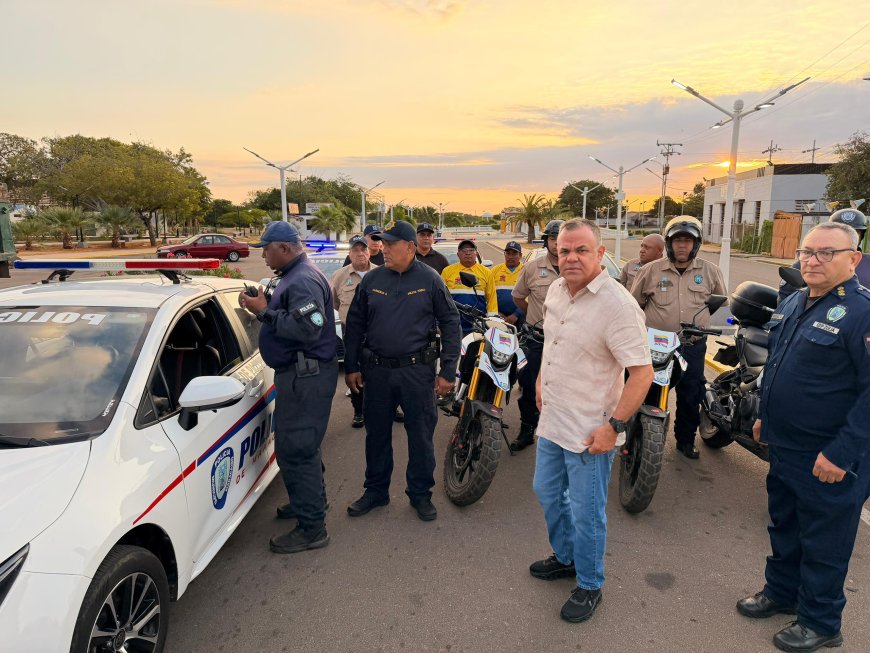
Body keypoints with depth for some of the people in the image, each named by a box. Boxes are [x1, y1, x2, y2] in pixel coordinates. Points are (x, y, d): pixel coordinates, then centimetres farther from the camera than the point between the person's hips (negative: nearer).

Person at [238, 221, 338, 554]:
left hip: (306, 376, -11)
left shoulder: (303, 280, -18)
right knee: (302, 445, 23)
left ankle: (311, 528, 3)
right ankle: (311, 501, 41)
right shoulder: (293, 276, 16)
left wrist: (265, 311, -22)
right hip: (300, 373, 11)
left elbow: (306, 328, -30)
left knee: (296, 450, -7)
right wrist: (263, 305, 5)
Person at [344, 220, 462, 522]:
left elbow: (450, 323, -1)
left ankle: (421, 494, 25)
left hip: (417, 371, -2)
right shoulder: (372, 279, 4)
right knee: (377, 434, 13)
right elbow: (355, 324, 9)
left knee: (421, 435, 6)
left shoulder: (430, 280, -3)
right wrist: (351, 367, 6)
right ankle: (376, 491, 31)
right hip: (377, 371, 3)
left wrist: (448, 371, -6)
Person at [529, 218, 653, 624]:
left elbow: (642, 373, -22)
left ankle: (589, 586, 32)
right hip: (551, 422, 8)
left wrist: (614, 427, -23)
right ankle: (565, 558, 48)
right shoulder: (556, 290, 2)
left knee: (585, 514, 8)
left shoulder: (617, 305, -23)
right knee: (547, 493, 24)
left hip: (589, 433, -8)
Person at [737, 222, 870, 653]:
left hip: (827, 460, -8)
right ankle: (781, 591, 43)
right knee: (784, 526, 23)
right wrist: (765, 416, 20)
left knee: (823, 543, 10)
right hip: (784, 447, 8)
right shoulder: (793, 304, 7)